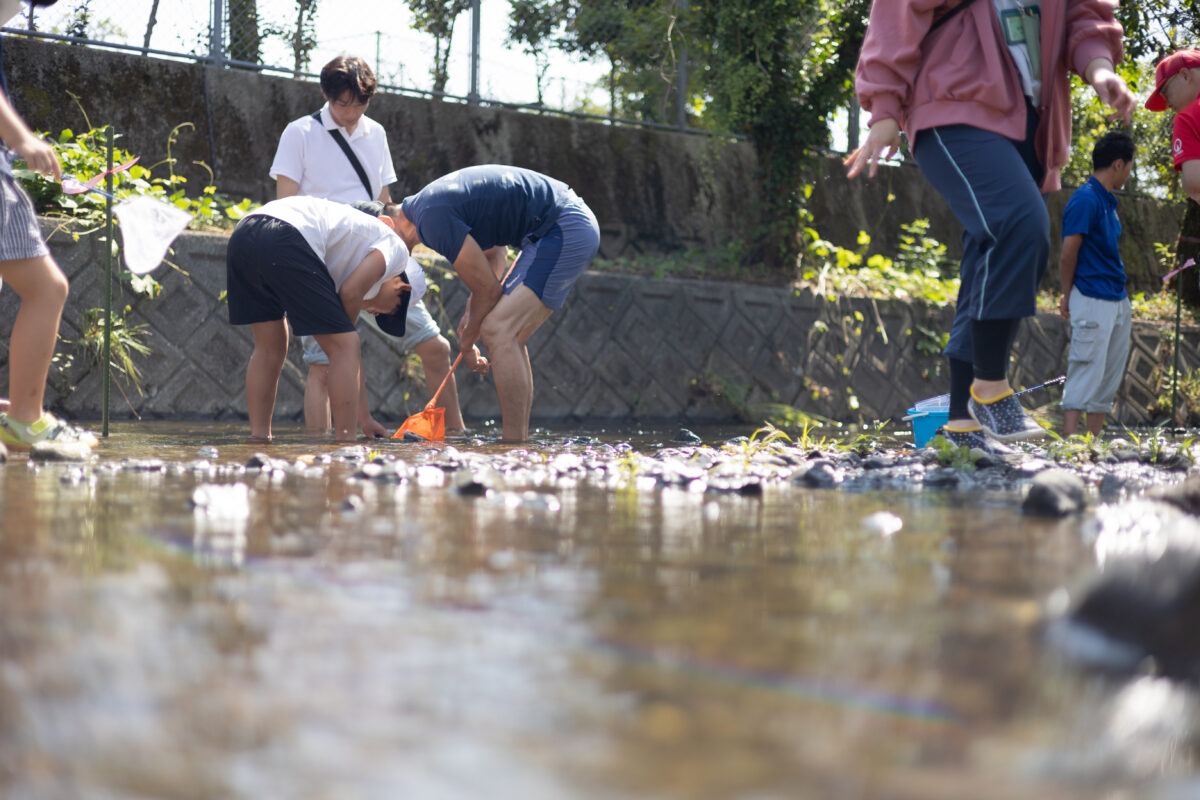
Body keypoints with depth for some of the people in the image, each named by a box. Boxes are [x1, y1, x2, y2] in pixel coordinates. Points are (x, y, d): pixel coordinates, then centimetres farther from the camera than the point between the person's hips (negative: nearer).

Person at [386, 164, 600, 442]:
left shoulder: (432, 217, -17)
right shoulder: (428, 201, 15)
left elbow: (488, 289, -11)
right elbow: (495, 254, 26)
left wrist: (466, 341, 6)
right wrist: (473, 310, 12)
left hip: (566, 232, -10)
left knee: (498, 331, -15)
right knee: (508, 336, 12)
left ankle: (514, 444, -17)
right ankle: (520, 438, 11)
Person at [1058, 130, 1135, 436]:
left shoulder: (1108, 201, 15)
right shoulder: (1085, 199, -14)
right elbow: (1068, 256, -13)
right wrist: (1068, 298, -1)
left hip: (1117, 301, 9)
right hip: (1092, 302, -9)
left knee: (1110, 378, 10)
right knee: (1086, 374, -10)